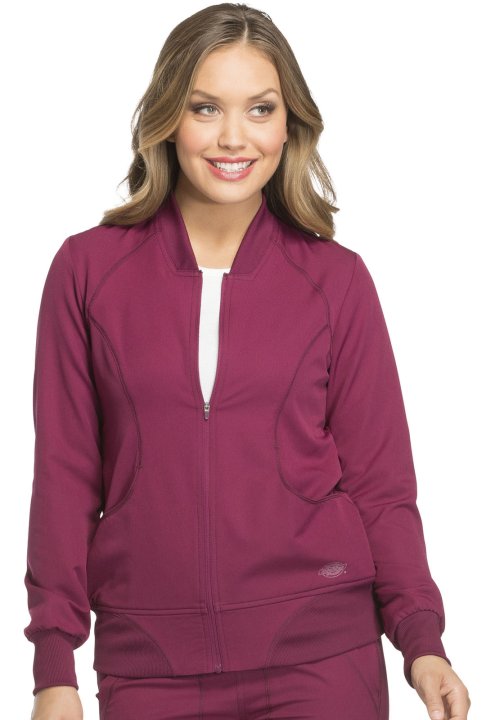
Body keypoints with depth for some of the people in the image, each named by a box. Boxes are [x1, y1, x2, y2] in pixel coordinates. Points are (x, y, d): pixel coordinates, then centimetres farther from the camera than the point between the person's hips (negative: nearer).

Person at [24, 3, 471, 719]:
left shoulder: (336, 279, 3)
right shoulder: (87, 269, 3)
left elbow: (379, 481, 4)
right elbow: (64, 476, 3)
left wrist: (421, 638, -9)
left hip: (319, 656, 0)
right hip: (148, 663, 1)